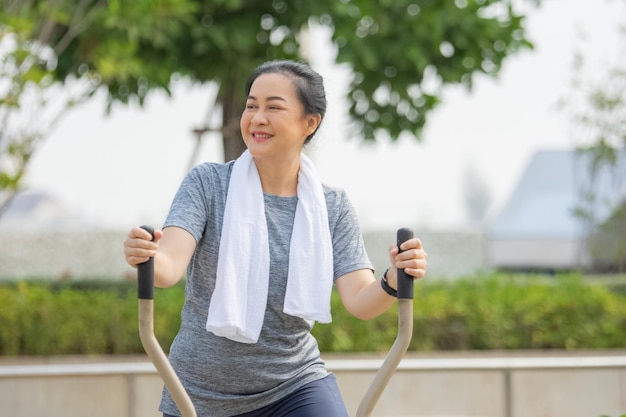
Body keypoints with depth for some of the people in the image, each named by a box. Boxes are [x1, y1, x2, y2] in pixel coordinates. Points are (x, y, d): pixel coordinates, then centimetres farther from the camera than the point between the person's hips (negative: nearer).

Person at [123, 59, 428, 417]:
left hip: (295, 384, 1)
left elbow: (359, 300, -13)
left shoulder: (332, 207, -2)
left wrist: (393, 281, -35)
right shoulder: (208, 184, -7)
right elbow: (170, 266, -21)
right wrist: (146, 258, -45)